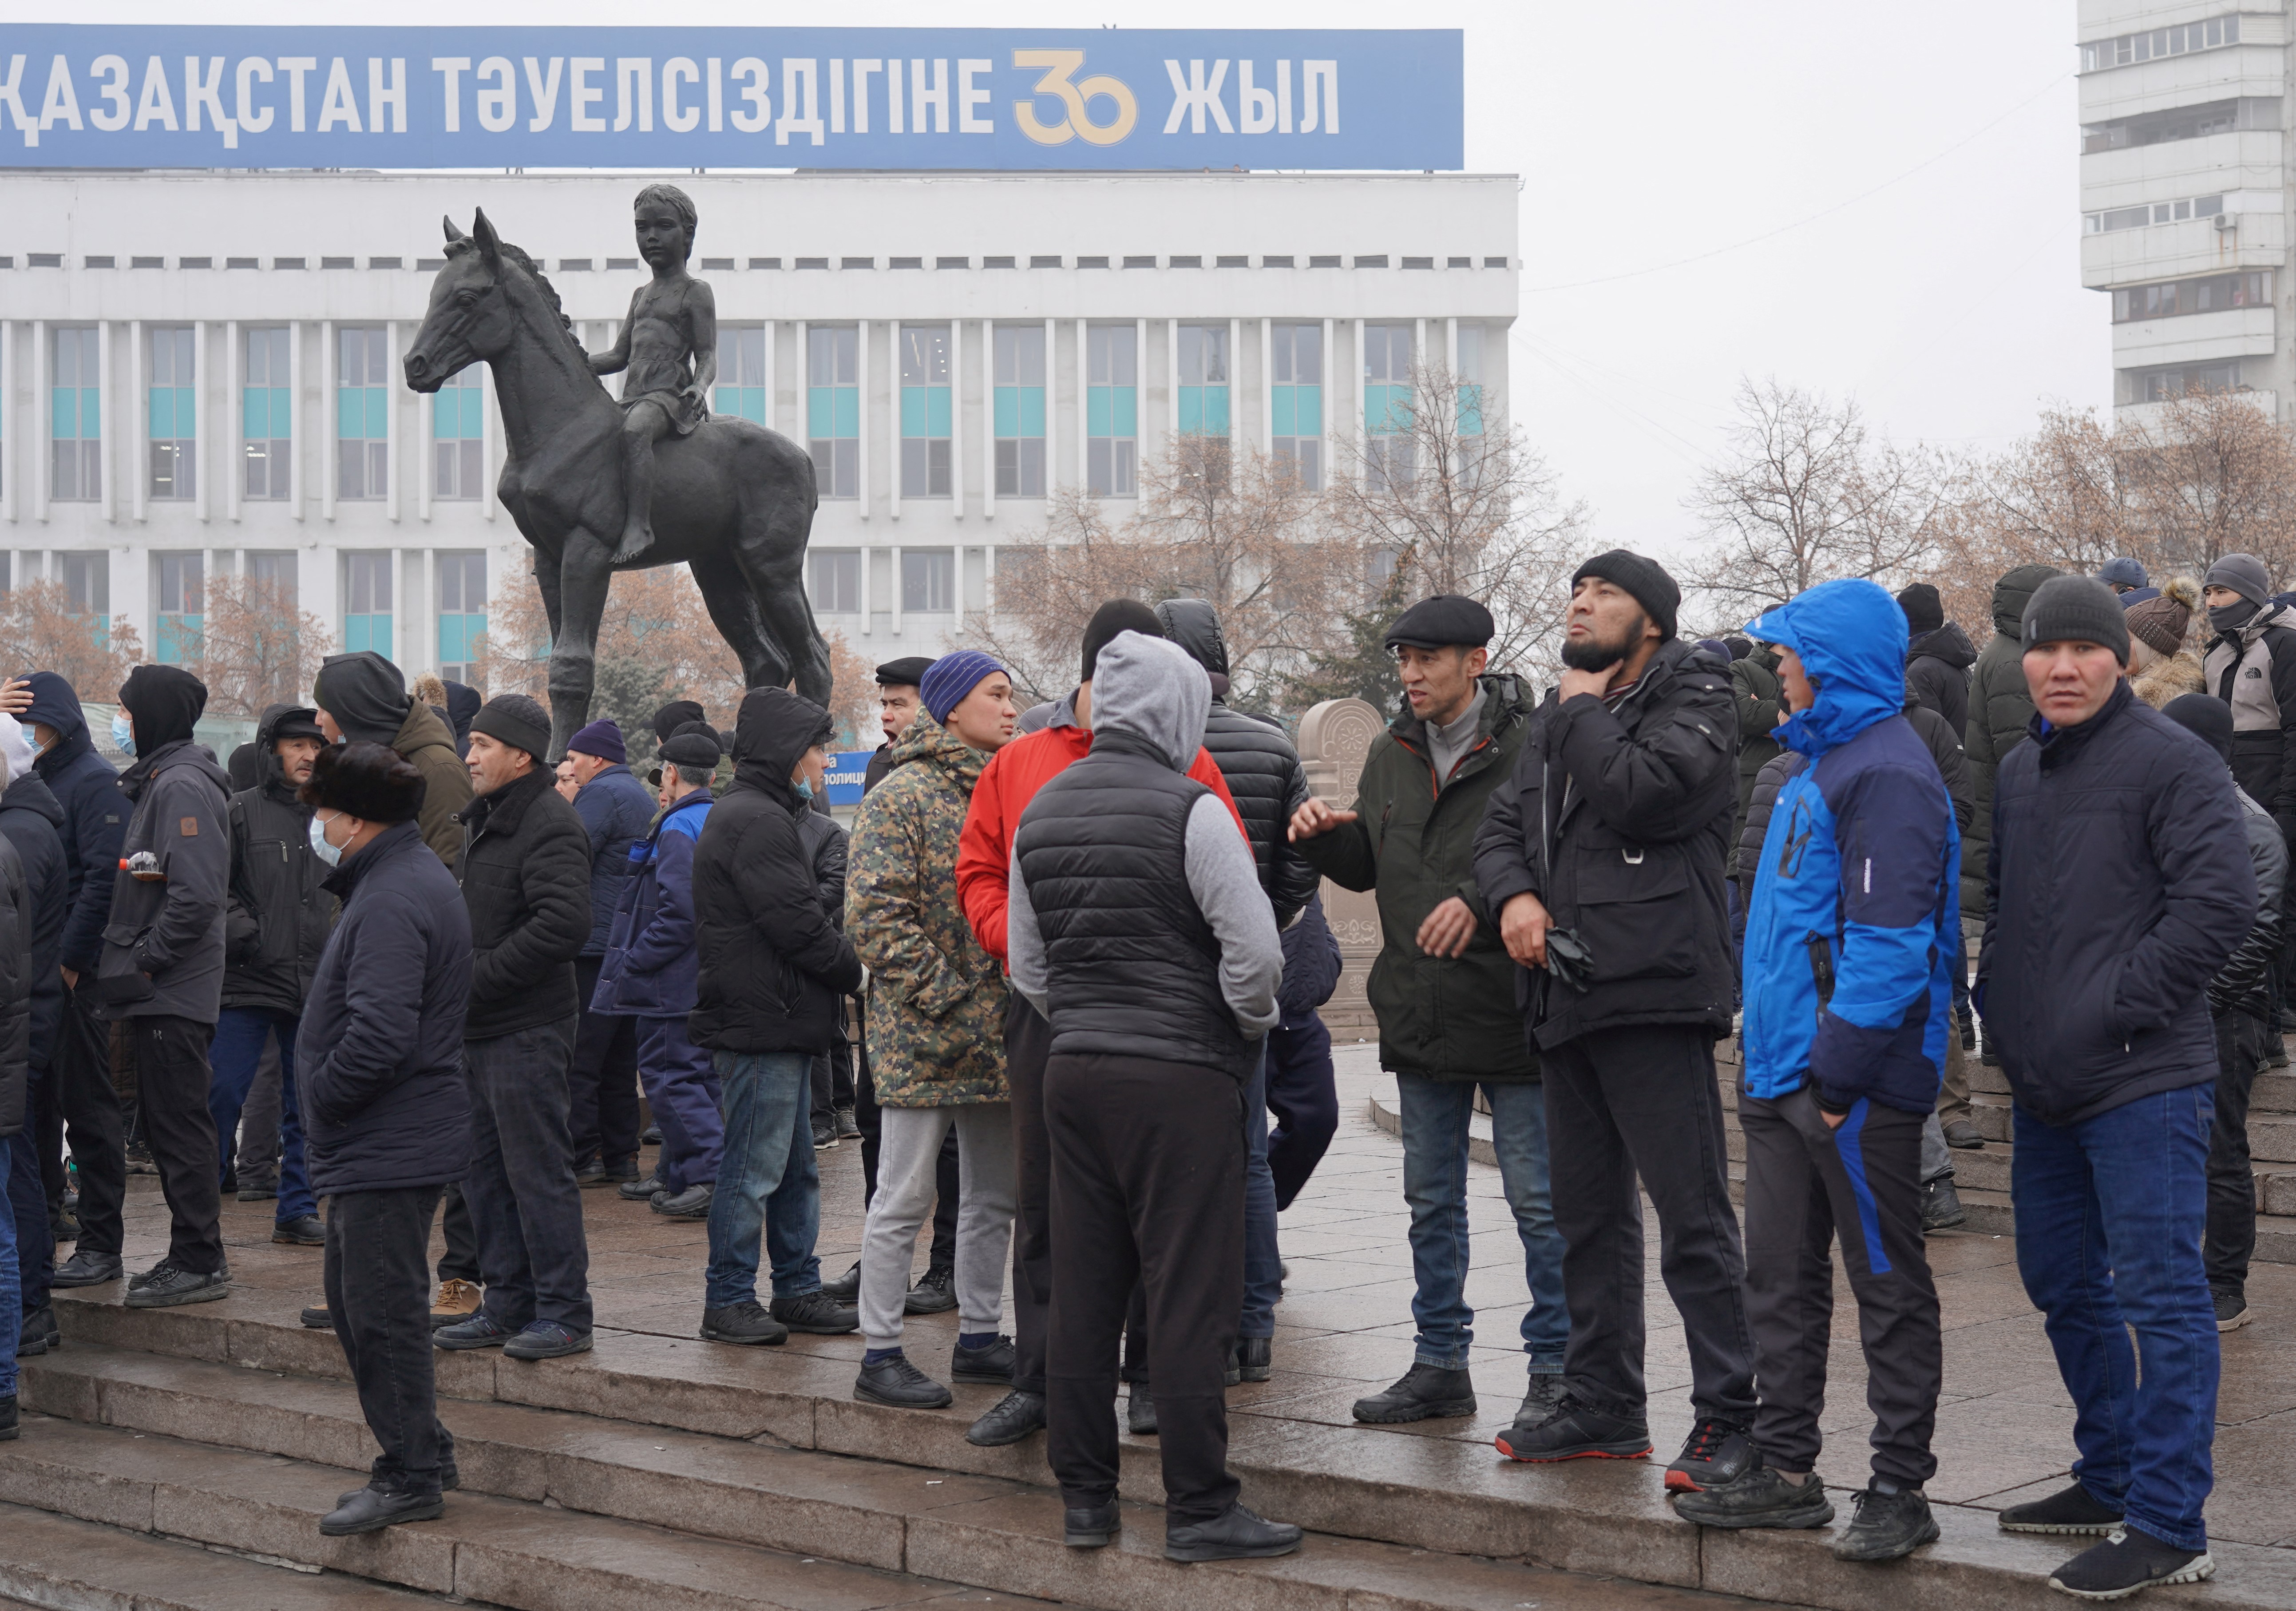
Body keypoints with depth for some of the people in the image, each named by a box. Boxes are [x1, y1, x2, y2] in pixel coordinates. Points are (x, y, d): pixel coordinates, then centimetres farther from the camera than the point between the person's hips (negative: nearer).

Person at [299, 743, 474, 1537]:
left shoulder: (391, 903, -21)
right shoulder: (410, 877, 14)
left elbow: (380, 1033, -29)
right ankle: (421, 1447, 27)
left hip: (389, 1146, -11)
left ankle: (411, 1476, 5)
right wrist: (326, 1101, 14)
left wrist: (321, 1095, -14)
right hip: (379, 1142, 11)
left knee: (382, 1309, -3)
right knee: (355, 1301, 19)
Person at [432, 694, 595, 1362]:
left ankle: (564, 1313, -1)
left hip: (525, 1031, -10)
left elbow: (564, 922, -26)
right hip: (477, 1030, 10)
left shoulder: (549, 825, -14)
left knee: (538, 1171, -6)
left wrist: (479, 977, -21)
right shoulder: (485, 822, 18)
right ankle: (508, 1307, 21)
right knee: (484, 1172, 13)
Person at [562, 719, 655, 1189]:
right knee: (619, 1060, 12)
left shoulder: (601, 794, -9)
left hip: (594, 945, -9)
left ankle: (583, 1158, -10)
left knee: (578, 1062, -7)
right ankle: (621, 1157, 14)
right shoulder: (642, 797, 20)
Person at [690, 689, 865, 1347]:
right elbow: (795, 924, -20)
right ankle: (728, 1301, 0)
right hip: (762, 1022, -11)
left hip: (778, 1022, 11)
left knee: (794, 1166, 16)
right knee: (753, 1168, -5)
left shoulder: (758, 816, 20)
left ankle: (799, 1287, 23)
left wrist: (843, 965, 7)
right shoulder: (756, 822, -16)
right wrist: (856, 972, -7)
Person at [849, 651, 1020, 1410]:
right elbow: (876, 916, -15)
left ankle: (979, 1338, 24)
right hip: (926, 1036, -8)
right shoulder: (902, 797, -10)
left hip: (1002, 1035, 8)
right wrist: (946, 998, -17)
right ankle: (880, 1355, 2)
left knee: (994, 1195, 13)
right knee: (905, 1198, -3)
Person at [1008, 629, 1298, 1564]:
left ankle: (1084, 1499, 16)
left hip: (1073, 1071, 7)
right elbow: (1255, 950, -14)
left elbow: (1027, 967, 16)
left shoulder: (1042, 815, 11)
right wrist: (1250, 1025, 3)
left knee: (1081, 1295, 10)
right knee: (1190, 1299, -3)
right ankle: (1199, 1511, -1)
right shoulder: (1189, 811, -11)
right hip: (1179, 1076, -7)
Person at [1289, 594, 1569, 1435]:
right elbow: (1367, 868, 18)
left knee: (1538, 1200, 0)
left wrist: (1482, 900, -28)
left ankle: (1555, 1368, 9)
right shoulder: (1391, 755, 11)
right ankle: (1441, 1363, 25)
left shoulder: (1527, 749, -11)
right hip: (1419, 1017, 7)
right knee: (1431, 1200, 15)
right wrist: (1325, 836, -2)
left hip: (1511, 1015, -7)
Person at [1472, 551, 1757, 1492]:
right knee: (1589, 1215, 14)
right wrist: (1513, 894, -1)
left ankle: (1728, 1416, -7)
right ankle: (1602, 1405, 23)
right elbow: (1502, 827, 20)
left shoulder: (1692, 703, -3)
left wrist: (1585, 711, -4)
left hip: (1653, 992, -8)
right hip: (1566, 995, 9)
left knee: (1691, 1213, -9)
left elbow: (1640, 793, -20)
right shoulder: (1557, 718, 21)